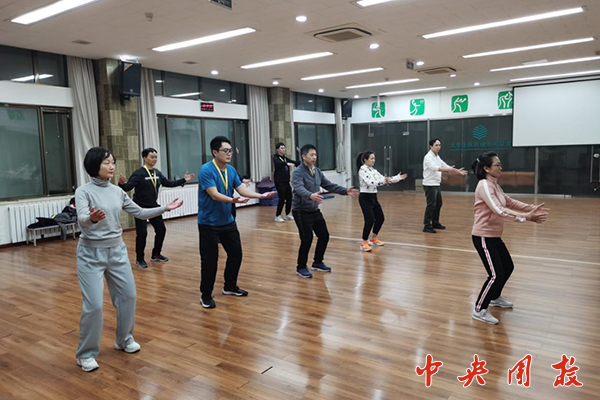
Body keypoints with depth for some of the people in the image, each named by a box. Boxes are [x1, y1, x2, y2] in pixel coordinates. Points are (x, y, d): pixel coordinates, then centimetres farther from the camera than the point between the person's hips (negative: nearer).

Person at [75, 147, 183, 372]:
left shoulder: (117, 191, 5)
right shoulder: (83, 191, -11)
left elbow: (140, 213, 11)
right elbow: (81, 219, -27)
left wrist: (164, 208, 2)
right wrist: (92, 218, -49)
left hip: (117, 250, 6)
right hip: (91, 253, -5)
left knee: (128, 296, 9)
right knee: (94, 305, -7)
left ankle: (124, 339, 31)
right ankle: (86, 354, 13)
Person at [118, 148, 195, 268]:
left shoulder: (157, 173, 3)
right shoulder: (138, 173, -16)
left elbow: (168, 183, 13)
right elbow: (128, 187, -23)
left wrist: (183, 180, 9)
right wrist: (123, 184, -46)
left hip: (153, 207, 7)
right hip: (140, 208, -6)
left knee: (161, 230, 9)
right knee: (142, 233, -7)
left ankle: (156, 255, 27)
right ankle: (139, 259, 12)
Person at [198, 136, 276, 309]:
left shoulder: (231, 170, 5)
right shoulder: (206, 170, -18)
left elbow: (242, 189, 2)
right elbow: (214, 194, -27)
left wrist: (261, 195, -12)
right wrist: (232, 200, -43)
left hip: (228, 221, 7)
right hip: (209, 223, -7)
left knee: (236, 254, 13)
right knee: (210, 260, -1)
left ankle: (230, 286, 33)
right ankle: (206, 295, 17)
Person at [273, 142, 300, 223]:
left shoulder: (285, 158, 14)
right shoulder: (276, 158, -7)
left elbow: (294, 163, 11)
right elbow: (278, 163, -29)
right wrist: (287, 163, -46)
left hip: (286, 181, 7)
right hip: (279, 181, -7)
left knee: (289, 197, 7)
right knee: (282, 198, -10)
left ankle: (288, 214, 22)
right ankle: (277, 216, 0)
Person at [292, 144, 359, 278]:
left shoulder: (317, 171, 7)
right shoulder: (298, 172, -16)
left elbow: (329, 185, 12)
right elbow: (299, 189, -34)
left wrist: (345, 190, 2)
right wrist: (310, 195, -53)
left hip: (315, 211, 8)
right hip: (301, 211, -8)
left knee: (324, 236, 9)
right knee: (307, 239, -8)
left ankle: (317, 263, 28)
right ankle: (301, 267, 12)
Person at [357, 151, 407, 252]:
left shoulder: (373, 170, 12)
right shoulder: (362, 170, -14)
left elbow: (384, 180, 13)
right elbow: (370, 182, -27)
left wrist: (398, 177, 6)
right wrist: (383, 180, -33)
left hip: (373, 197, 9)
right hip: (365, 198, -9)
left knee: (380, 218, 13)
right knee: (370, 220, -15)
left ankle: (373, 239, 31)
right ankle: (364, 243, -3)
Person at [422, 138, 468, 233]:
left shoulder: (437, 157, 14)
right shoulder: (428, 157, -15)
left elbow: (445, 166, 19)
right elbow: (435, 168, -30)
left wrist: (458, 171, 12)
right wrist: (448, 169, -41)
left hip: (436, 185, 10)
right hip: (429, 185, -10)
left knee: (438, 204, 15)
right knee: (431, 205, -11)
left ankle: (435, 223, 26)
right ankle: (427, 226, -8)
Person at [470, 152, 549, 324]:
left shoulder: (494, 185, 10)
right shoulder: (484, 186, -21)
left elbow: (510, 202, 14)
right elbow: (499, 210, -31)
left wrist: (533, 208, 2)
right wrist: (526, 217, -33)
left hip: (494, 236, 10)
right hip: (483, 237, -10)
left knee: (507, 268, 21)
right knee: (496, 274, -9)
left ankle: (495, 298, 42)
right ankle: (479, 310, 6)